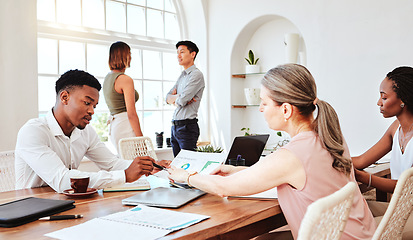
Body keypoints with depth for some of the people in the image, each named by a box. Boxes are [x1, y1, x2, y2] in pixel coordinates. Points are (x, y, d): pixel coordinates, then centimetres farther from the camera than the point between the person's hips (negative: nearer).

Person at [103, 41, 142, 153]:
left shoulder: (107, 78, 14)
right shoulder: (125, 79, -13)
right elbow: (131, 114, -18)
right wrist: (141, 139, -16)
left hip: (114, 126, 9)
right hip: (126, 126, -9)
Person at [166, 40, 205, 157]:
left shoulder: (197, 75, -10)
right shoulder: (182, 75, 17)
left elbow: (181, 101, -18)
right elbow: (168, 97, 12)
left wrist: (175, 99, 4)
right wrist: (179, 97, -8)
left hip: (187, 126, -9)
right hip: (175, 126, 9)